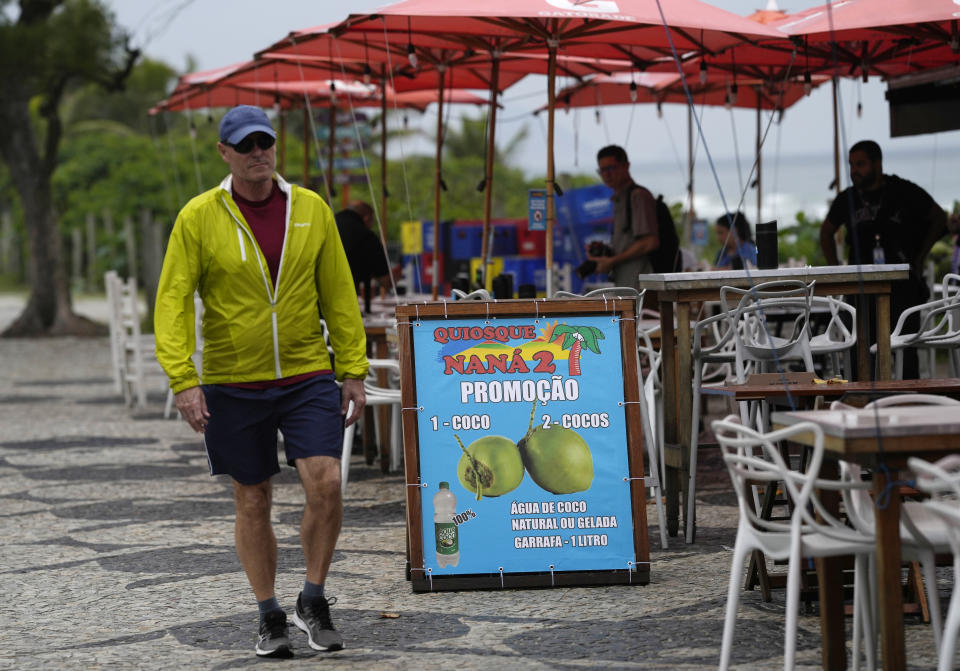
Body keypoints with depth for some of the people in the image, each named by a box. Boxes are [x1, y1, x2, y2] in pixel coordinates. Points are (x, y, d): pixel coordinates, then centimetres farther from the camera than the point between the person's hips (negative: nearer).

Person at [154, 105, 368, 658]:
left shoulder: (311, 209, 2)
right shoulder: (198, 217, -5)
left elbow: (339, 295, 7)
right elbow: (173, 301, -6)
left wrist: (354, 370, 4)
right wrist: (183, 379, -16)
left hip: (307, 375, 1)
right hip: (233, 383, -1)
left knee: (325, 484, -14)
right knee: (253, 502, 7)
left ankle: (314, 601, 6)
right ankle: (270, 617, 22)